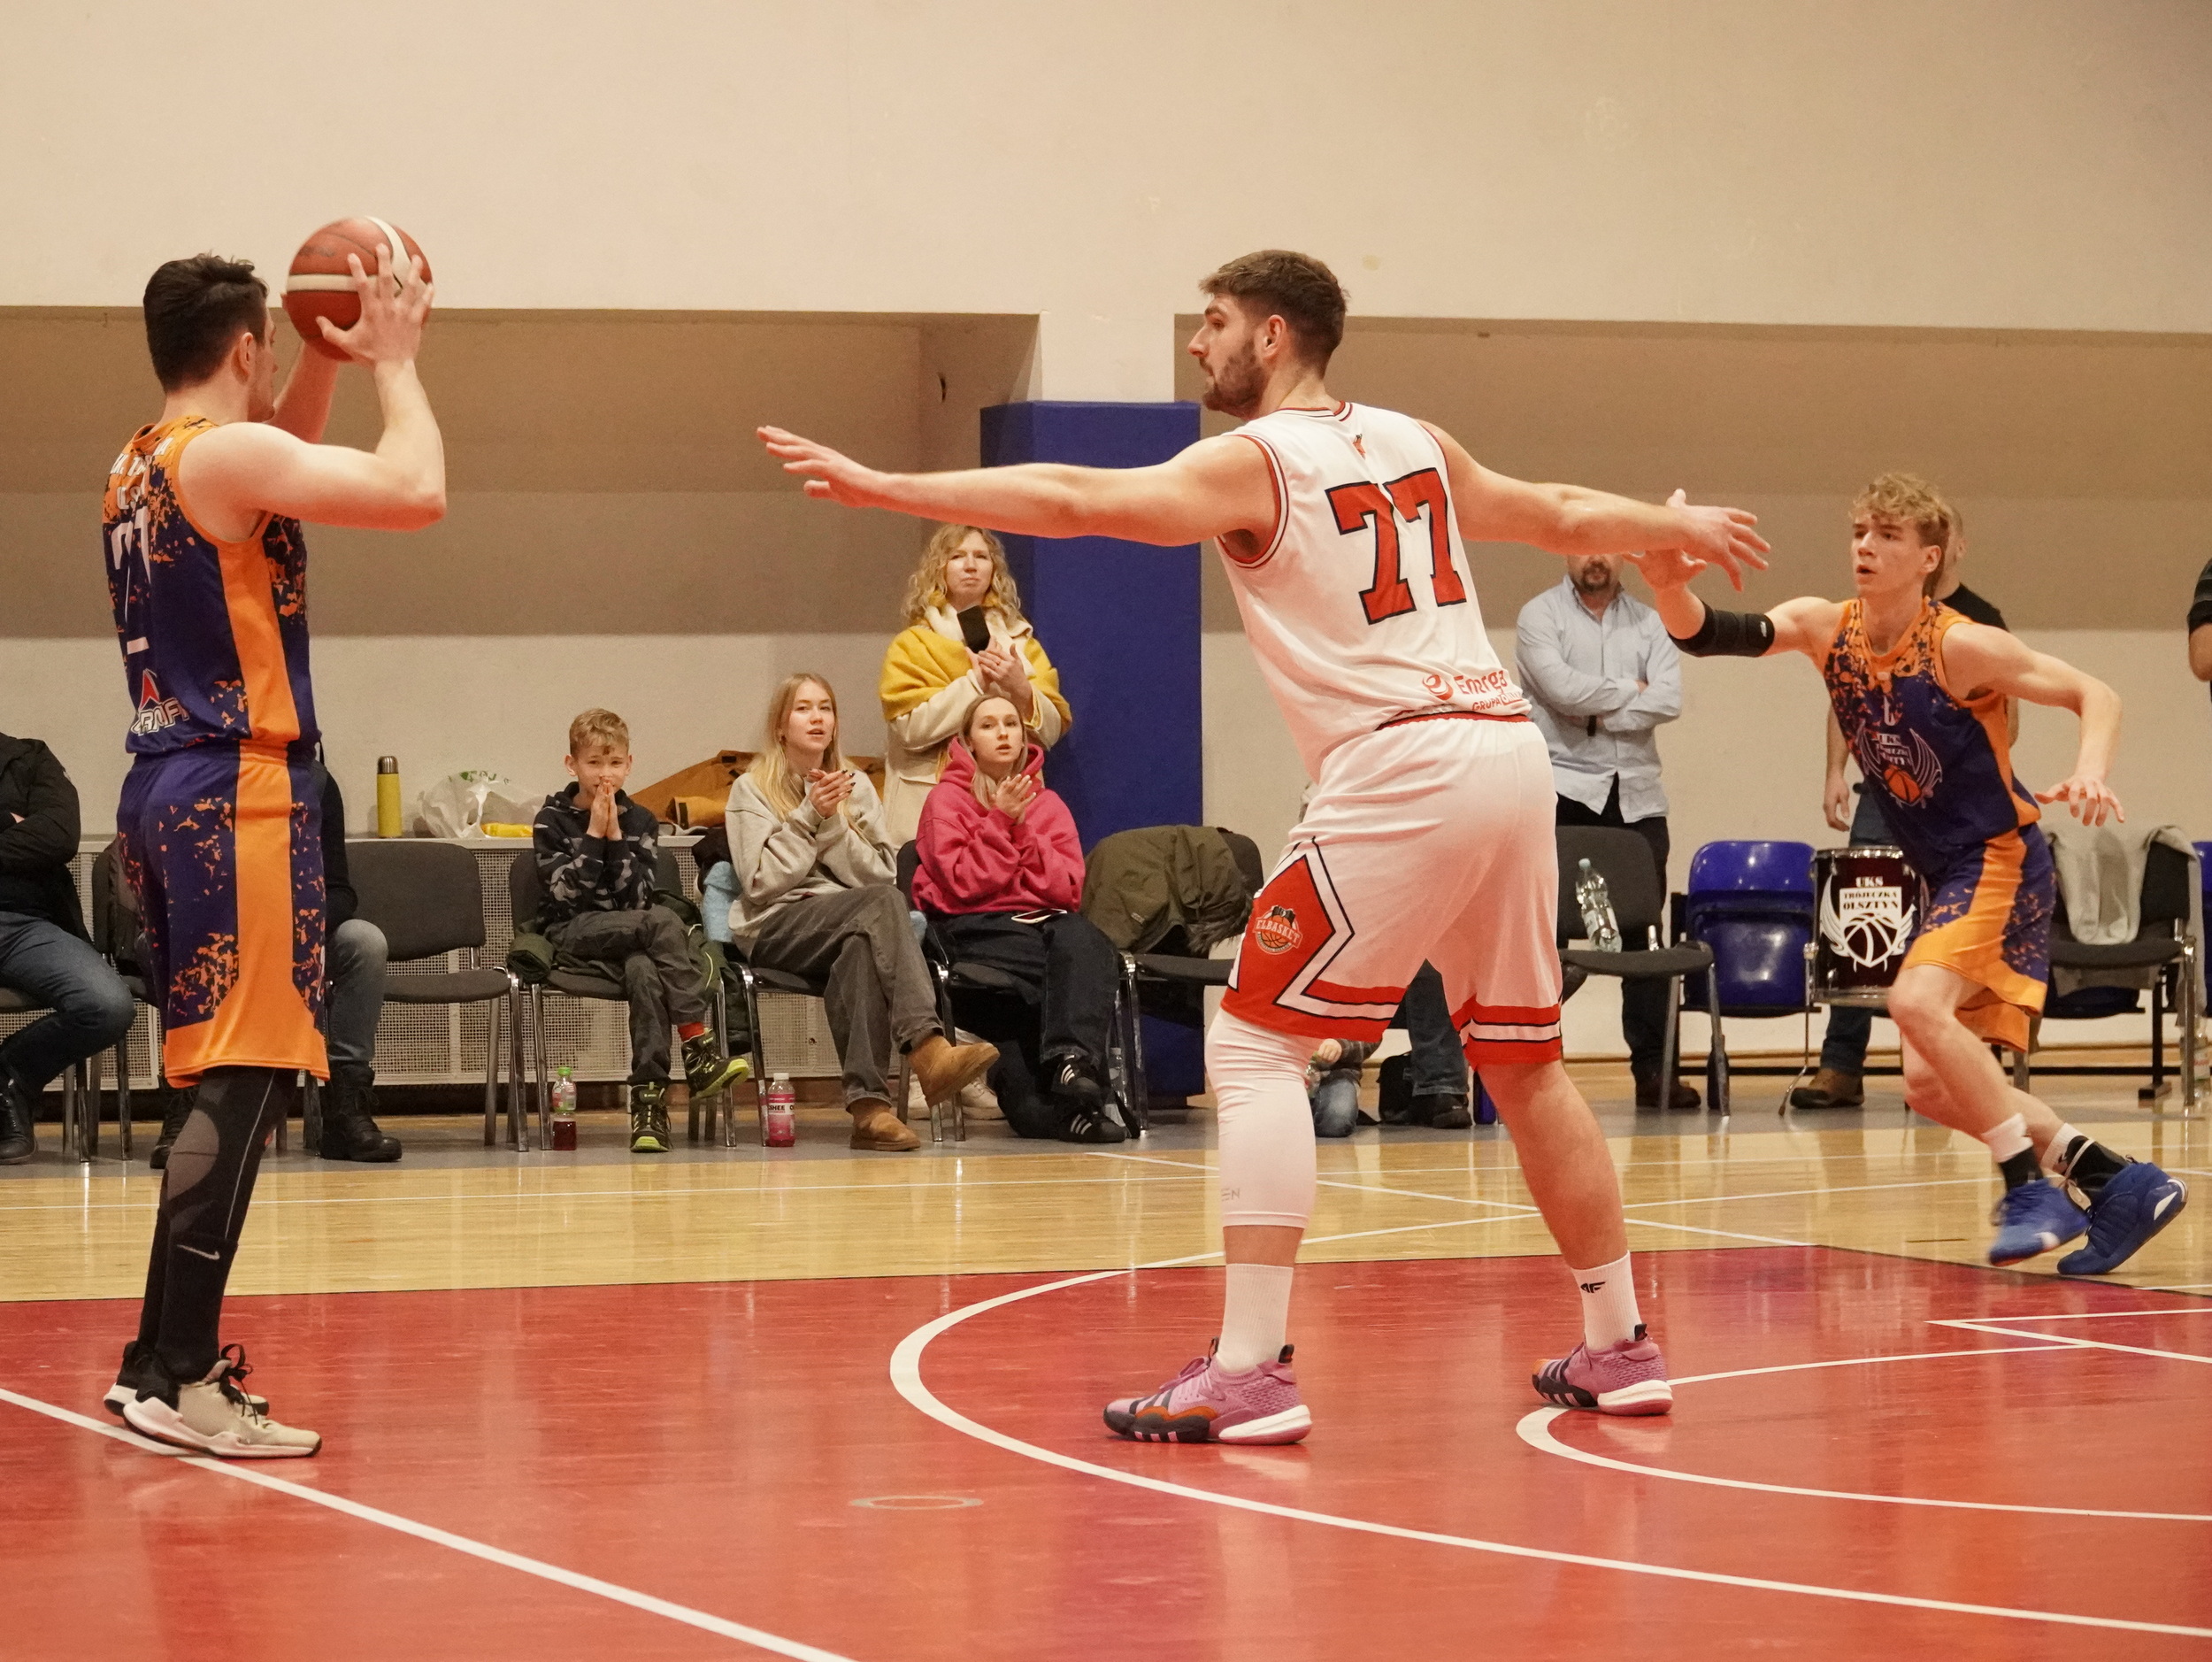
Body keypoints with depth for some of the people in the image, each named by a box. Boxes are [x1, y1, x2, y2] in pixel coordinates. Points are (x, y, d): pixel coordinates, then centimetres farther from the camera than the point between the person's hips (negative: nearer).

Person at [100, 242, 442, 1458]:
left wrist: (329, 362, 25)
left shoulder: (142, 465, 16)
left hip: (166, 795, 10)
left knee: (223, 1083, 17)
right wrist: (394, 363, -6)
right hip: (239, 795, -10)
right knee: (243, 1084, -11)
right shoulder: (225, 454, -12)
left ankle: (164, 1359, 20)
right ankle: (176, 1378, -15)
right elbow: (415, 491, -21)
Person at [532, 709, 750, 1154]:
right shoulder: (552, 821, 3)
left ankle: (648, 1098, -42)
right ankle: (698, 1049, -37)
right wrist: (594, 834, -11)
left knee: (643, 972, -36)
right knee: (663, 921, -32)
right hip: (571, 932, -3)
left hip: (627, 929, 3)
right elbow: (566, 893, -9)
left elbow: (637, 897, -3)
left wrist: (616, 837, -10)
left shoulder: (640, 822, 10)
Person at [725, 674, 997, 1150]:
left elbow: (881, 874, 5)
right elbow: (761, 883, -6)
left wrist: (834, 823, -8)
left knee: (861, 948, -38)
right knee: (882, 902, -34)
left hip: (850, 925, 3)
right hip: (774, 932, -3)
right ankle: (927, 1047, -52)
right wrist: (809, 817, -10)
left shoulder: (856, 786, 18)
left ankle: (868, 1103, -47)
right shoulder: (752, 791, 8)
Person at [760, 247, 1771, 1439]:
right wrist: (1679, 527, 54)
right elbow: (1563, 516, 35)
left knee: (1253, 1048, -4)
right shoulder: (1414, 445, 21)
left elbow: (1072, 501, -13)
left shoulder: (1251, 463, -1)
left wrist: (881, 487, -13)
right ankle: (1618, 1348, 26)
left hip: (1403, 770, -8)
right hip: (1511, 749, 8)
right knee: (1522, 1061, 20)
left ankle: (1249, 1372, -13)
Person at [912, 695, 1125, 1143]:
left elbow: (1069, 888, 5)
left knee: (1082, 939, -36)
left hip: (1043, 919, 4)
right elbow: (961, 883, -5)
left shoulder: (1048, 804, 20)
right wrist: (1000, 823, -6)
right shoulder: (948, 799, 10)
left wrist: (1022, 830, -3)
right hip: (976, 928, -3)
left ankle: (1071, 1059, -51)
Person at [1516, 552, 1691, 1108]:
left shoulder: (1647, 621, 12)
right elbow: (1561, 687, -15)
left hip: (1637, 795, 3)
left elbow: (1669, 700, -3)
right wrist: (1630, 690, -4)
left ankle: (1651, 1068, 6)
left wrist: (1597, 711, -10)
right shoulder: (1541, 616, 2)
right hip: (1564, 790, -3)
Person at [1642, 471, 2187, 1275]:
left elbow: (2095, 694, -13)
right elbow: (1715, 635, -16)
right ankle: (2119, 1183, 14)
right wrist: (1671, 588, -38)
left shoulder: (1962, 647, -17)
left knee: (1917, 1003, -29)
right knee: (1932, 1085, 4)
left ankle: (2032, 1187, -20)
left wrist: (2090, 771, -33)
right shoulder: (1824, 627, -2)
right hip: (1944, 875, 8)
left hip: (2000, 858, -8)